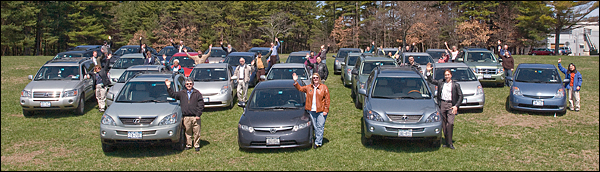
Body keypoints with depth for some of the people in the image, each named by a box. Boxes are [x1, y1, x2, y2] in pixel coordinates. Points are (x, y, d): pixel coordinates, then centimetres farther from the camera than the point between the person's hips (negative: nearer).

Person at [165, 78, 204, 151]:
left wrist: (198, 115, -6)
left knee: (196, 132, 0)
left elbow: (201, 105, 1)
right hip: (186, 117, 2)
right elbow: (173, 95, 11)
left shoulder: (197, 93, 5)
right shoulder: (182, 93, 13)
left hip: (195, 117, -2)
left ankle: (197, 145, 11)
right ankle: (188, 145, 18)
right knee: (187, 132, 7)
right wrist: (168, 87, 0)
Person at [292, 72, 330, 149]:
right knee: (315, 127, 7)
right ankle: (319, 141, 17)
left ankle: (318, 142, 0)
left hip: (321, 111, -4)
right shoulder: (309, 87, 11)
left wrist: (326, 110, -8)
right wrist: (295, 81, 6)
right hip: (311, 110, 4)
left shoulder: (324, 87, 0)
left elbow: (327, 100, -2)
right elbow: (300, 88, 21)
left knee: (320, 127, -4)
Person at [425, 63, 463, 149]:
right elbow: (431, 81, 20)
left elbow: (460, 96, 4)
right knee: (444, 124, 6)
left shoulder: (455, 85, 3)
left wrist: (456, 106, -6)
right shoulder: (440, 82, 10)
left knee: (450, 123, -16)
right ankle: (447, 142, 16)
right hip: (442, 104, 3)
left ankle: (450, 143, -8)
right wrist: (428, 72, 7)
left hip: (451, 105, -3)